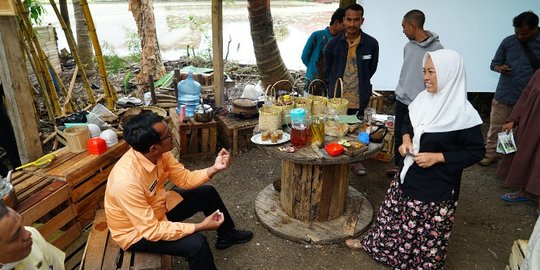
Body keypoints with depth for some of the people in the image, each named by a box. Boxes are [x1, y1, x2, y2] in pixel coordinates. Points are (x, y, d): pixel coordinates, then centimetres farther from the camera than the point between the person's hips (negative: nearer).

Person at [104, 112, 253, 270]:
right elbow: (152, 230, -32)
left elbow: (184, 179, -3)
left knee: (207, 193, 9)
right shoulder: (127, 182, -38)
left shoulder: (159, 153, -16)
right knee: (196, 243, -26)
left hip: (157, 207, 8)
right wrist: (200, 226, -30)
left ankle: (226, 235, 32)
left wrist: (214, 169, -20)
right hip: (136, 232, -8)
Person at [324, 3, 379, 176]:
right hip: (337, 96, 0)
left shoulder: (371, 44, -5)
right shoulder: (334, 43, -3)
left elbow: (371, 69, 11)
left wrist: (360, 83, 13)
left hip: (359, 97, 0)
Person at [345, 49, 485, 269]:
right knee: (393, 213, 22)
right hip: (409, 174, 6)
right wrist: (406, 140, -5)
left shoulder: (463, 114, -20)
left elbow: (476, 152, -13)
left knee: (428, 231, 11)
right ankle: (373, 243, 43)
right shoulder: (423, 99, -3)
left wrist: (437, 157, -20)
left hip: (437, 185, -6)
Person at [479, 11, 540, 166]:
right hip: (503, 95, 1)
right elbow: (494, 64, 8)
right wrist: (499, 68, -15)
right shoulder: (508, 41, 1)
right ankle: (490, 154, 24)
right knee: (496, 127, 10)